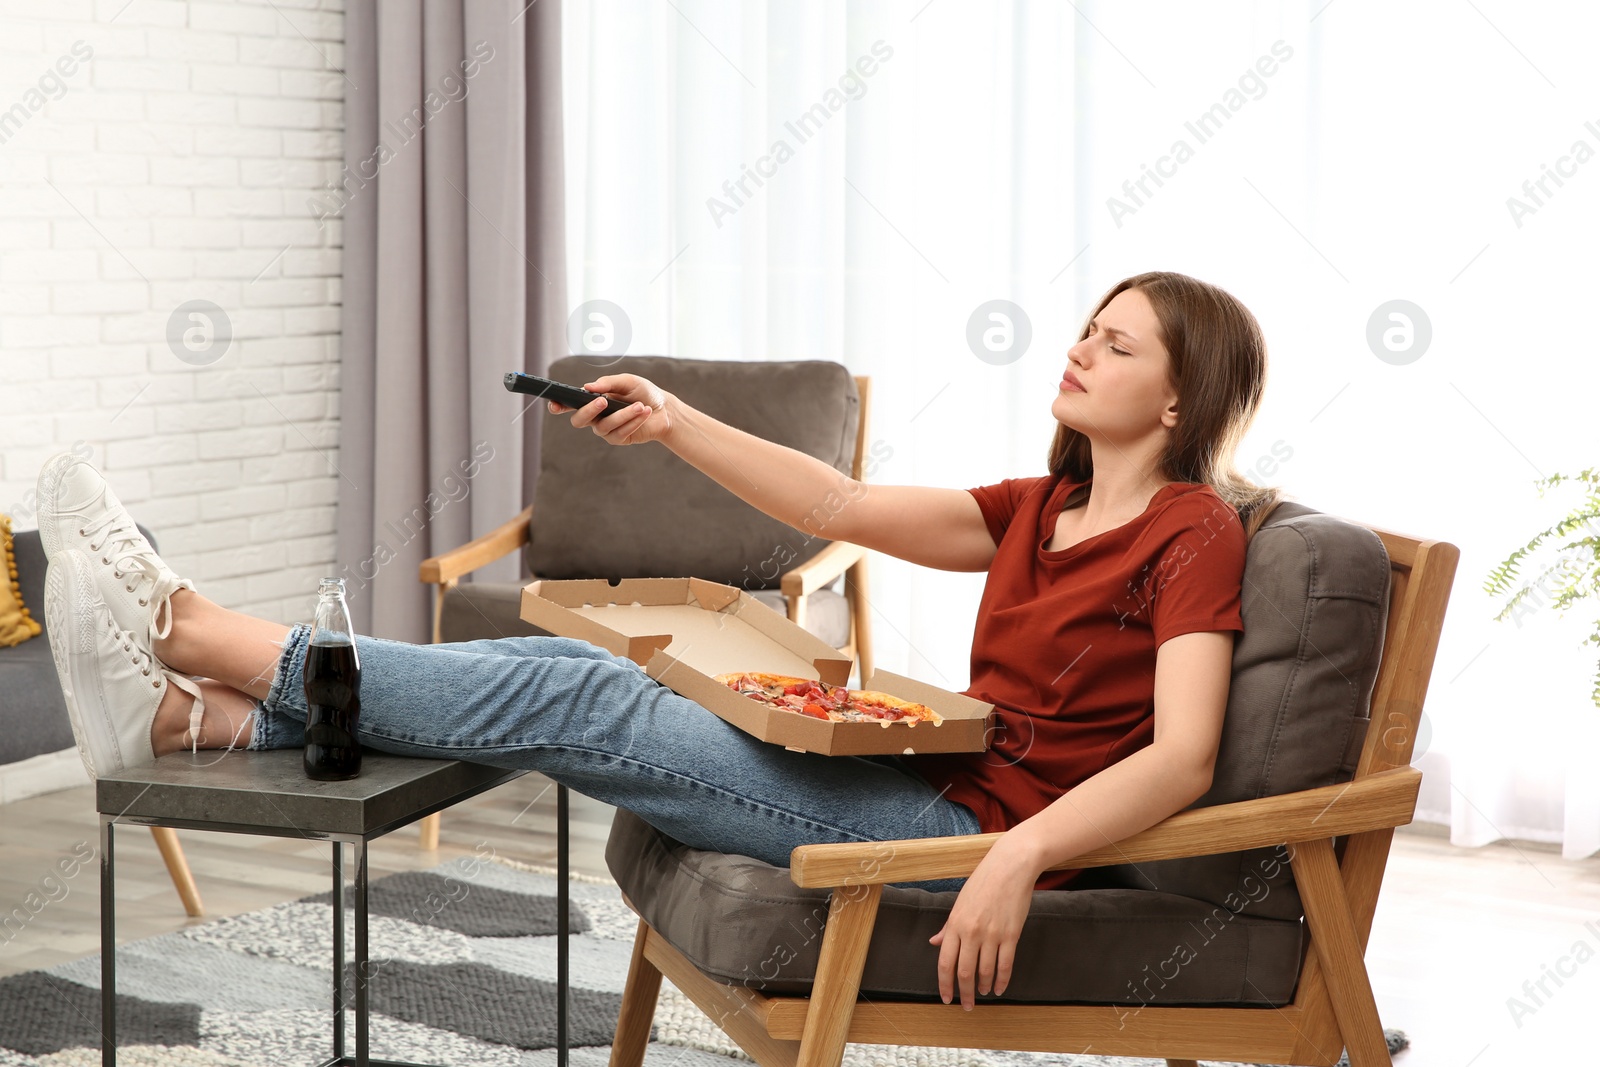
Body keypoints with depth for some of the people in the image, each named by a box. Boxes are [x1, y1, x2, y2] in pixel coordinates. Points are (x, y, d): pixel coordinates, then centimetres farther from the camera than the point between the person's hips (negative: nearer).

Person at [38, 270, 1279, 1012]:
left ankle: (197, 628, -9)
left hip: (980, 833, -8)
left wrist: (1022, 856, -35)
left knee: (581, 707, -15)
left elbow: (1181, 758, -21)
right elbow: (846, 507, 12)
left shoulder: (1191, 534, -8)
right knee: (573, 668, -5)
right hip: (933, 786, 8)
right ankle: (184, 714, -8)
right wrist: (677, 426, 2)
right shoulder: (1041, 509, 17)